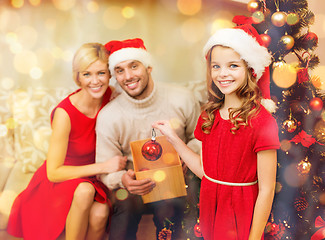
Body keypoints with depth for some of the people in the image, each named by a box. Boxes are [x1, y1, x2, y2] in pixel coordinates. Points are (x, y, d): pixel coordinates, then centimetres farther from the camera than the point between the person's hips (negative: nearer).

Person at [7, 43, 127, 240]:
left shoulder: (111, 96, -12)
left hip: (95, 178, 3)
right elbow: (53, 172, -20)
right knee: (85, 191, -36)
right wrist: (103, 166, -27)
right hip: (62, 179, -3)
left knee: (100, 213, -30)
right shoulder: (65, 113, -24)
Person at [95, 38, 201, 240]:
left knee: (168, 208, -31)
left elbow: (199, 138, 8)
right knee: (125, 206, -32)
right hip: (134, 184, 0)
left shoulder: (182, 99, -5)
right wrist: (122, 179, -27)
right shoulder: (108, 117, -8)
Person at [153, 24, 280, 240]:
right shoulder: (209, 116, 1)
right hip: (210, 208, 5)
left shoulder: (261, 121, -18)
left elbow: (266, 190, -16)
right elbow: (204, 170, 4)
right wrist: (173, 138, 2)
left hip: (241, 216, -5)